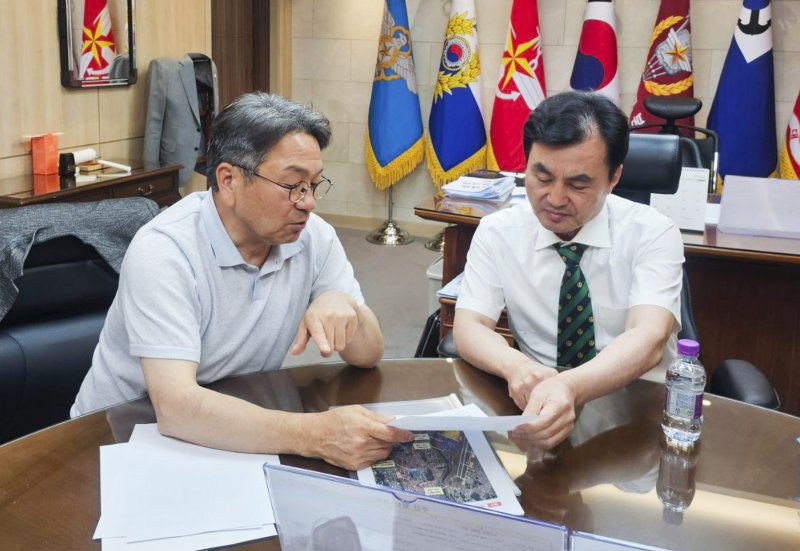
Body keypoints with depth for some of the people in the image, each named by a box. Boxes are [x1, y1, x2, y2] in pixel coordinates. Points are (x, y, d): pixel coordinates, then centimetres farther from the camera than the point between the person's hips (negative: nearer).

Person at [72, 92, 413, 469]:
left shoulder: (313, 237, -6)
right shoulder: (163, 251, -23)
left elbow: (369, 355, -3)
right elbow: (175, 407, -34)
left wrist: (345, 305, -25)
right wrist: (313, 435, -44)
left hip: (234, 434, 5)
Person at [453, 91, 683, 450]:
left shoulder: (653, 234, -11)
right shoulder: (498, 232, -4)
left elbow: (648, 339, -26)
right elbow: (468, 327, -11)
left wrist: (570, 388, -48)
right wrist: (517, 367, -35)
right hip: (538, 404, 2)